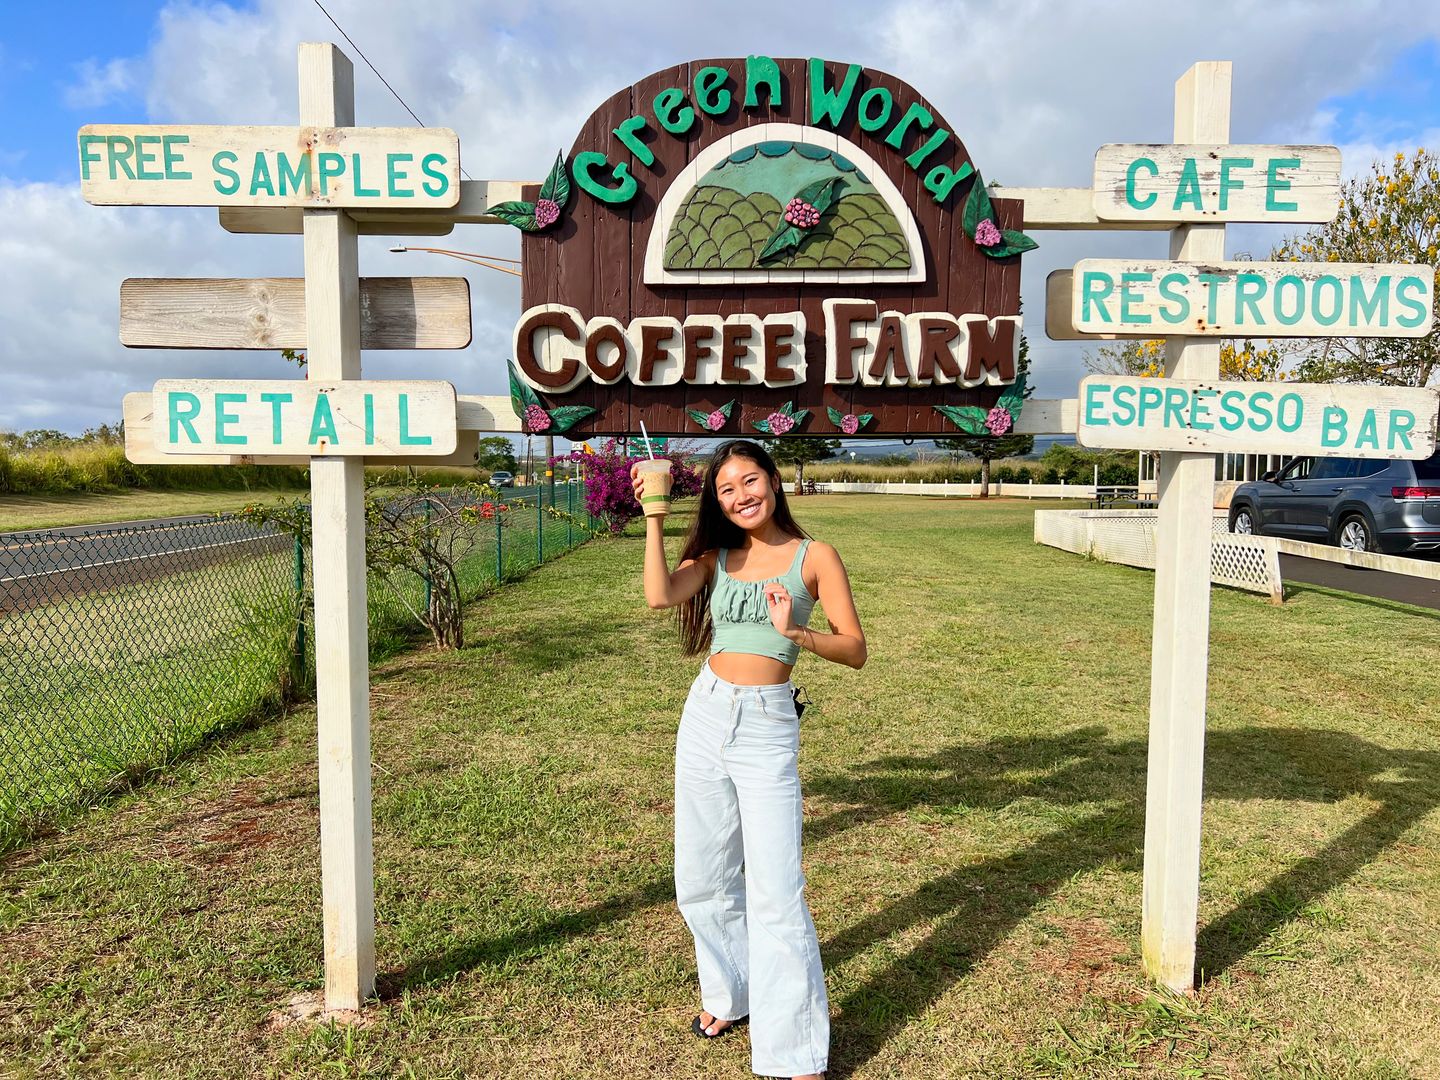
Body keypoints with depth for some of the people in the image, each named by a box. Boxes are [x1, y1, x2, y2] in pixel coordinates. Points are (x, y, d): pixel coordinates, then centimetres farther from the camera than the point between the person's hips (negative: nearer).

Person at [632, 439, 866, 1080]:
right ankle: (729, 992, 39)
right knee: (700, 881, 14)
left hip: (768, 728, -4)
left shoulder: (814, 557, -3)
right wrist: (655, 516, -14)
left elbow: (855, 650, -7)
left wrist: (795, 631, -23)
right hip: (706, 717, 4)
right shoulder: (716, 556, 5)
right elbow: (660, 595, -14)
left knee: (775, 890, -7)